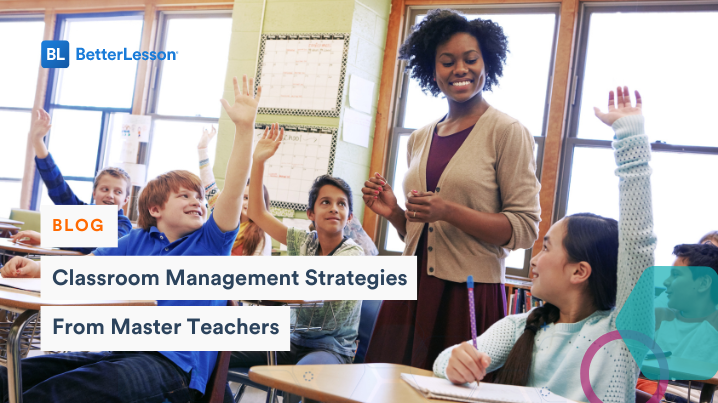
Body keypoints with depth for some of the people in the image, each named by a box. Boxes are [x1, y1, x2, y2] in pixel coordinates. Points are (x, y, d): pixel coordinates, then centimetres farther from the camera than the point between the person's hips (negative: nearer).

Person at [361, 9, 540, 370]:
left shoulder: (507, 132, -4)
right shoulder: (420, 139, 12)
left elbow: (524, 228, -10)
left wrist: (449, 211, -19)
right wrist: (393, 212, 1)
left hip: (470, 297, -5)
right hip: (412, 293, 5)